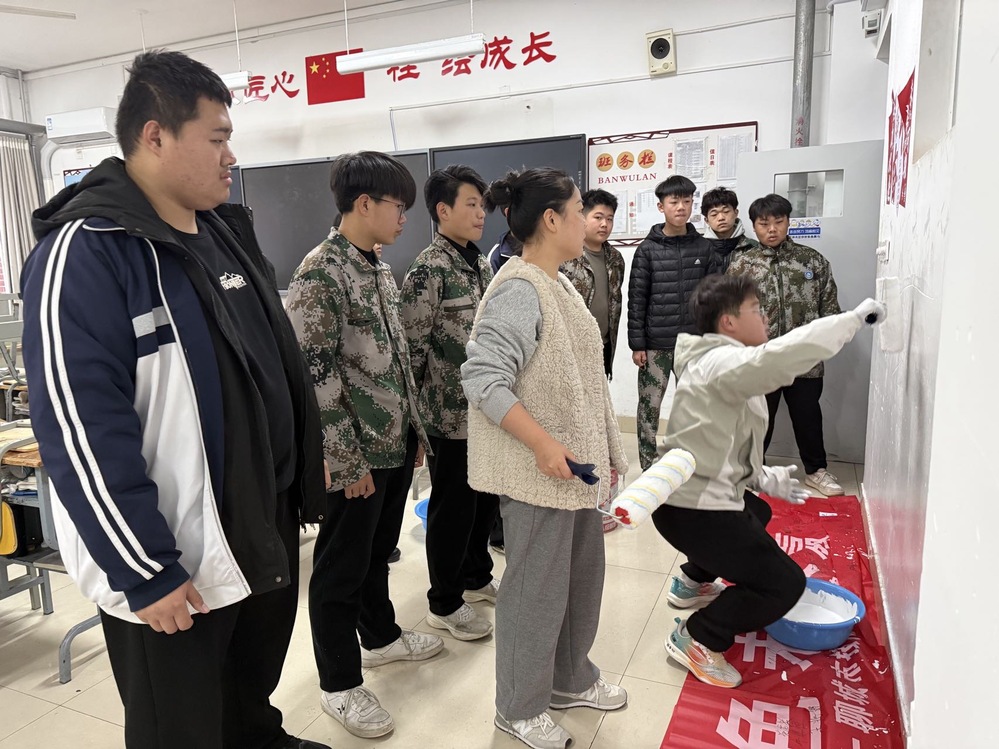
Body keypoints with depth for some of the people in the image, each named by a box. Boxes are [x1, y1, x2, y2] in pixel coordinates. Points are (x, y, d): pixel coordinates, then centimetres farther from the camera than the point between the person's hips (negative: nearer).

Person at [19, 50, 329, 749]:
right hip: (170, 567, -7)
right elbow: (82, 433, -21)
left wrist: (306, 460, 15)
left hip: (266, 527, 7)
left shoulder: (227, 231, 8)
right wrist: (146, 573, -18)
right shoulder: (85, 254, -18)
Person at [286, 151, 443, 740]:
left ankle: (380, 636, 44)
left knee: (379, 551, 23)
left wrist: (416, 429, 16)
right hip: (357, 455, -8)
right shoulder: (319, 274, -17)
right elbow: (315, 375, -20)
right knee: (341, 566, 7)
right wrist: (349, 461, -18)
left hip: (396, 444, 8)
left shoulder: (382, 271, 11)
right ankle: (340, 684, 24)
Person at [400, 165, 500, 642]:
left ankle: (476, 576, 39)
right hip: (451, 413, -8)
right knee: (452, 507, 5)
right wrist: (418, 408, -12)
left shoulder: (480, 264, 10)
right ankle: (445, 603, 24)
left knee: (486, 498, 18)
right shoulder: (428, 270, -15)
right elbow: (413, 347, -16)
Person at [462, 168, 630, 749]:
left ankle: (571, 679, 43)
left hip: (575, 462, 9)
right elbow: (483, 378, -25)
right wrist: (542, 445, -25)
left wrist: (605, 450, 18)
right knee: (537, 590, 6)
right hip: (538, 471, -9)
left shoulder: (559, 284, 10)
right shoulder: (519, 291, -19)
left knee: (584, 575, 21)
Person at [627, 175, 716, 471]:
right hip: (655, 344, -2)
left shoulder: (703, 247, 5)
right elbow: (636, 299, -3)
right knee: (649, 407, 3)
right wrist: (637, 344, -7)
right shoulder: (648, 249, -2)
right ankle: (649, 469, 15)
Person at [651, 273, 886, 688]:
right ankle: (697, 638, 1)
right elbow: (787, 353, -38)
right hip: (692, 508, -11)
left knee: (756, 512, 38)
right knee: (785, 583, -4)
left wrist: (767, 479, 14)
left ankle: (692, 582, 44)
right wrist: (854, 318, -24)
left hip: (695, 496, 11)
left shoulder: (719, 364, 15)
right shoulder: (723, 362, -19)